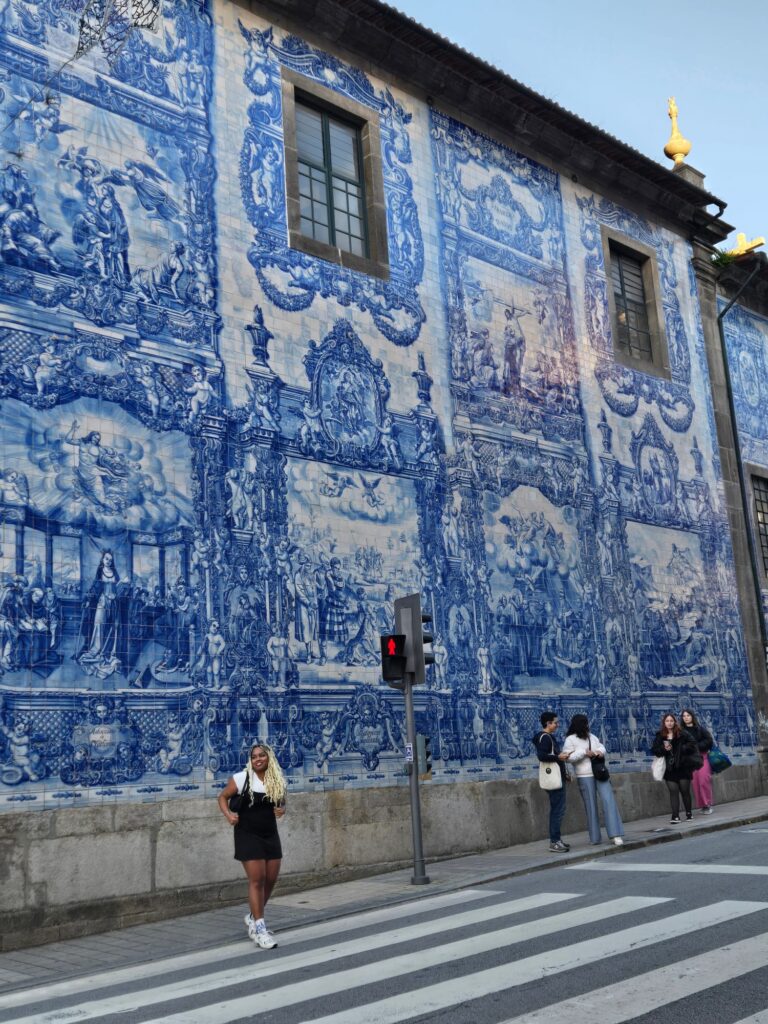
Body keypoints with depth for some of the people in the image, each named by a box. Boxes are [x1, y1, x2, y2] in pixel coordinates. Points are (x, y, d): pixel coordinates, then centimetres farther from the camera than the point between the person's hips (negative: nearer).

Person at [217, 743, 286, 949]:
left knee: (270, 879, 9)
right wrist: (228, 814, -16)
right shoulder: (241, 778, -10)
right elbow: (222, 796, 0)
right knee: (257, 880, -9)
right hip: (248, 835, -5)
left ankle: (253, 917, 31)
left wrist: (282, 809, -6)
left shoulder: (277, 781, 2)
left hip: (270, 835, 5)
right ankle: (260, 928, -2)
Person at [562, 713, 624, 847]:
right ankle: (595, 838, 13)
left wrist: (600, 752, -3)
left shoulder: (592, 736, 14)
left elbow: (601, 746, 20)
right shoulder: (570, 739, -3)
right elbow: (568, 757, -10)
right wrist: (585, 752, -14)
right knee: (591, 806, 1)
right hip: (585, 776, -4)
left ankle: (616, 835, -9)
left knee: (609, 801, -7)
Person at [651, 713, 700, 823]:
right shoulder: (660, 736, 5)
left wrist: (681, 749, -16)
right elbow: (654, 750, 3)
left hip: (683, 767, -1)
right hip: (669, 769, 1)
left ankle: (689, 813, 24)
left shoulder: (682, 734, -2)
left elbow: (692, 744, -7)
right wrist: (664, 749, -14)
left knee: (685, 791, 6)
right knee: (673, 791, -3)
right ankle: (675, 816, -4)